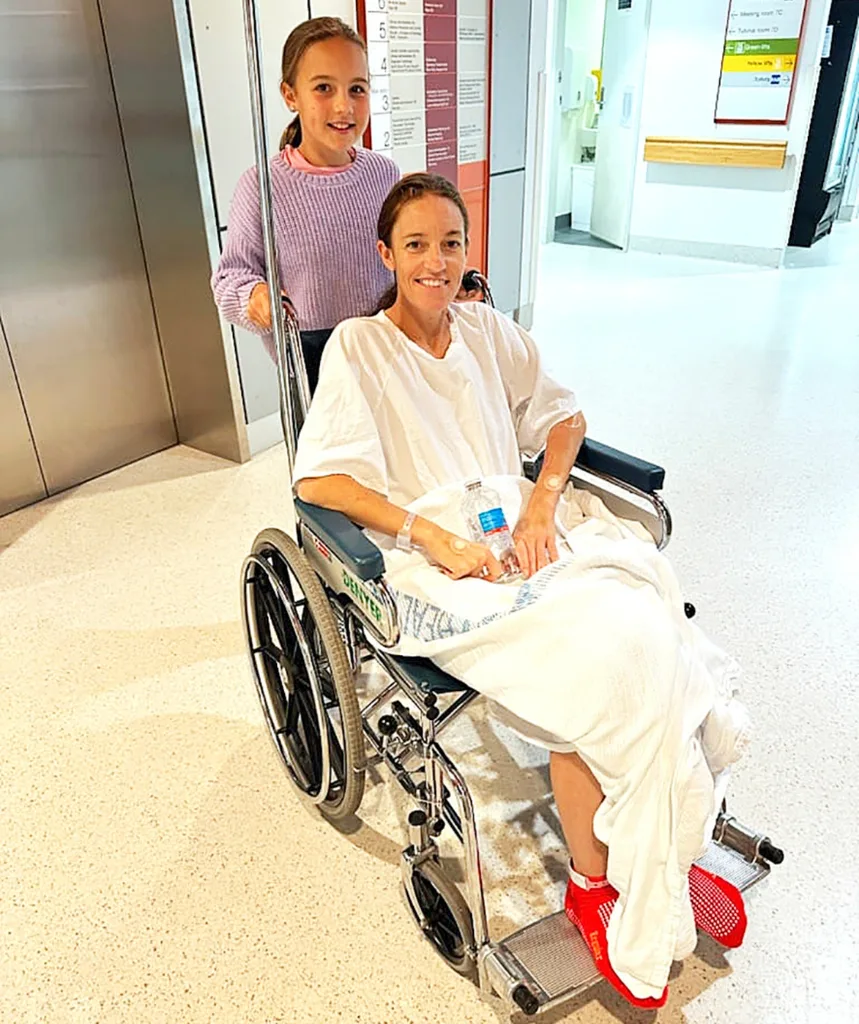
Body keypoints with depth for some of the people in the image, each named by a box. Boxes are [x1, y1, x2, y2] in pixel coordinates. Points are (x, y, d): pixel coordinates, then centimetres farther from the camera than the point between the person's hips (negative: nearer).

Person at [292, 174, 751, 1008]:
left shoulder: (488, 331, 15)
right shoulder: (358, 348, 1)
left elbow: (563, 416, 18)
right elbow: (318, 479, -9)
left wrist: (545, 495, -3)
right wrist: (437, 538, -18)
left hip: (526, 527, 5)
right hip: (437, 561, -4)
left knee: (644, 632, -23)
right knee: (598, 667, -27)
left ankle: (669, 854, 2)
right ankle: (596, 885, -1)